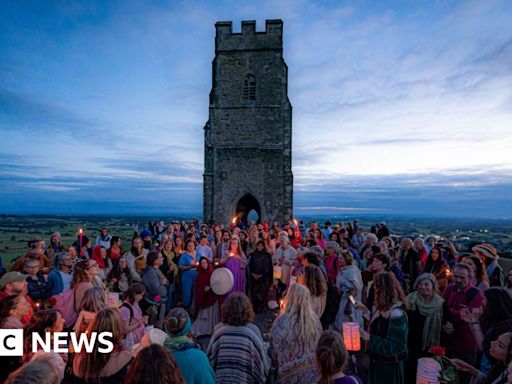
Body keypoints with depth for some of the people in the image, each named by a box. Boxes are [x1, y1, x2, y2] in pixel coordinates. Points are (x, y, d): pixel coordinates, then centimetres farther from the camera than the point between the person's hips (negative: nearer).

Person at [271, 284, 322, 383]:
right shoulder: (315, 319, -11)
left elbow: (275, 352, -12)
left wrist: (278, 365, 8)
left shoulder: (281, 323, -23)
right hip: (313, 374, 4)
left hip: (291, 376, -3)